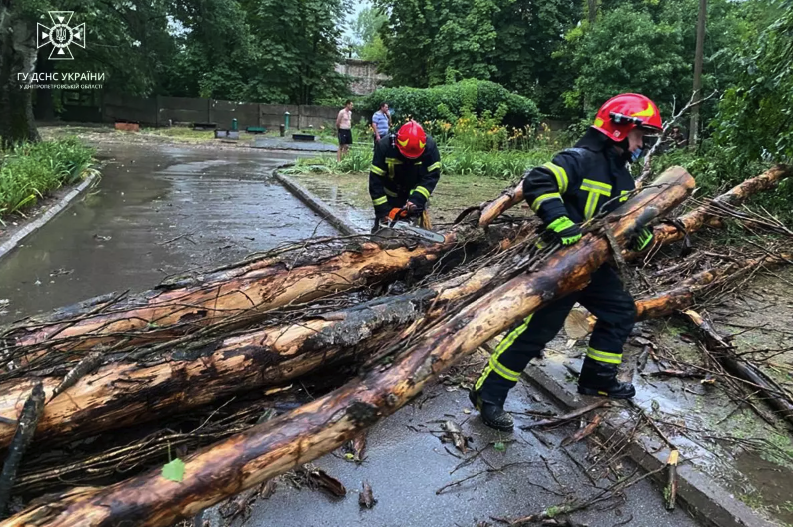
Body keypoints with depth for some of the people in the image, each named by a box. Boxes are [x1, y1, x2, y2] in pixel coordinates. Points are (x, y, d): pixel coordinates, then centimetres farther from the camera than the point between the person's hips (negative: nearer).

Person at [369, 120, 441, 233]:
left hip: (416, 195, 1)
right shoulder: (385, 145, -26)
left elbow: (432, 176, -21)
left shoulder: (430, 146, -23)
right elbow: (375, 180, -23)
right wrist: (383, 210, -26)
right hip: (390, 198, -1)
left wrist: (417, 200, -33)